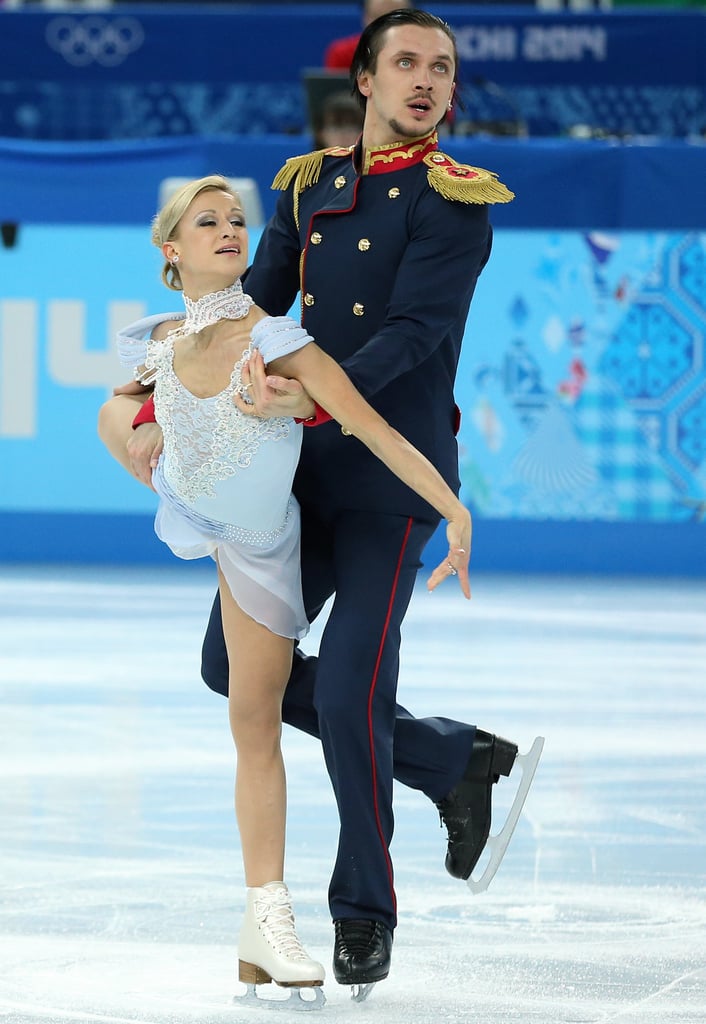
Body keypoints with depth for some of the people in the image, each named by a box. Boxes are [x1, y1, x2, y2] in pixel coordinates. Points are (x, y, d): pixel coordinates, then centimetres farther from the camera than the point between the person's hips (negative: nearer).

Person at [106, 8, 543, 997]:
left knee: (350, 691, -12)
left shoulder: (452, 200, -8)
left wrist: (315, 397, -31)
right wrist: (162, 411, 6)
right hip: (301, 473, 7)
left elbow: (413, 332, -19)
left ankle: (364, 909, 8)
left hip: (392, 479, -7)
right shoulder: (310, 186, 10)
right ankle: (454, 760, 19)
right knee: (237, 665, 9)